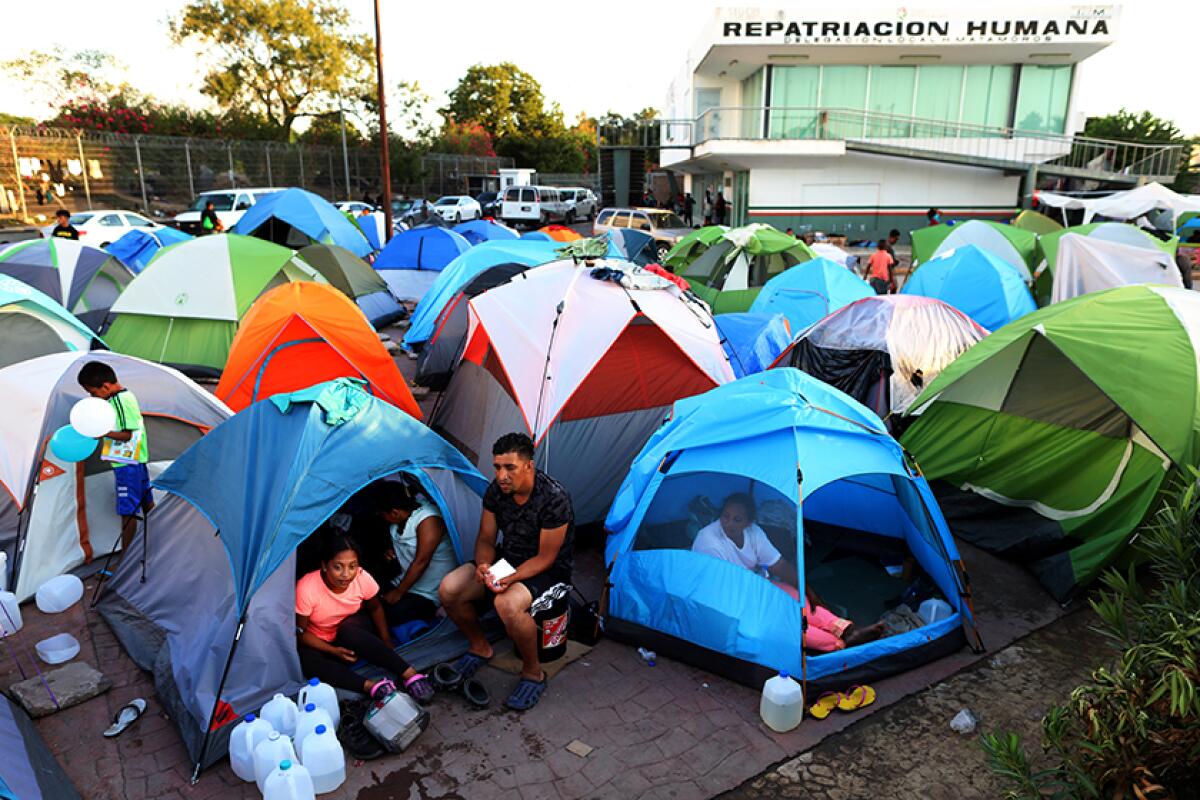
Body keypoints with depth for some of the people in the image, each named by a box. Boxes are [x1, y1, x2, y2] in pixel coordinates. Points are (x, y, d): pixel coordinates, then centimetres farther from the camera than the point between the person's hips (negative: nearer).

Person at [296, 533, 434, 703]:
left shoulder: (362, 578, -22)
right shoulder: (306, 588, -29)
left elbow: (376, 608, -1)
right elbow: (300, 632, -17)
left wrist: (386, 644, -6)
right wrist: (333, 651, -26)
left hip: (356, 629, 0)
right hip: (321, 643, 0)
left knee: (349, 631, -36)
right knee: (304, 659, -34)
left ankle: (409, 674, -37)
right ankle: (370, 686, -41)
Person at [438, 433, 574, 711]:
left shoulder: (554, 498, -27)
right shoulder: (496, 490, -8)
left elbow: (546, 557, -21)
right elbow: (486, 539, 1)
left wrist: (509, 579, -32)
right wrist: (483, 565, -21)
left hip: (548, 571, -6)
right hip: (507, 559, 7)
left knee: (508, 604, -37)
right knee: (449, 589, -14)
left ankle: (533, 673, -10)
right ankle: (480, 647, 13)